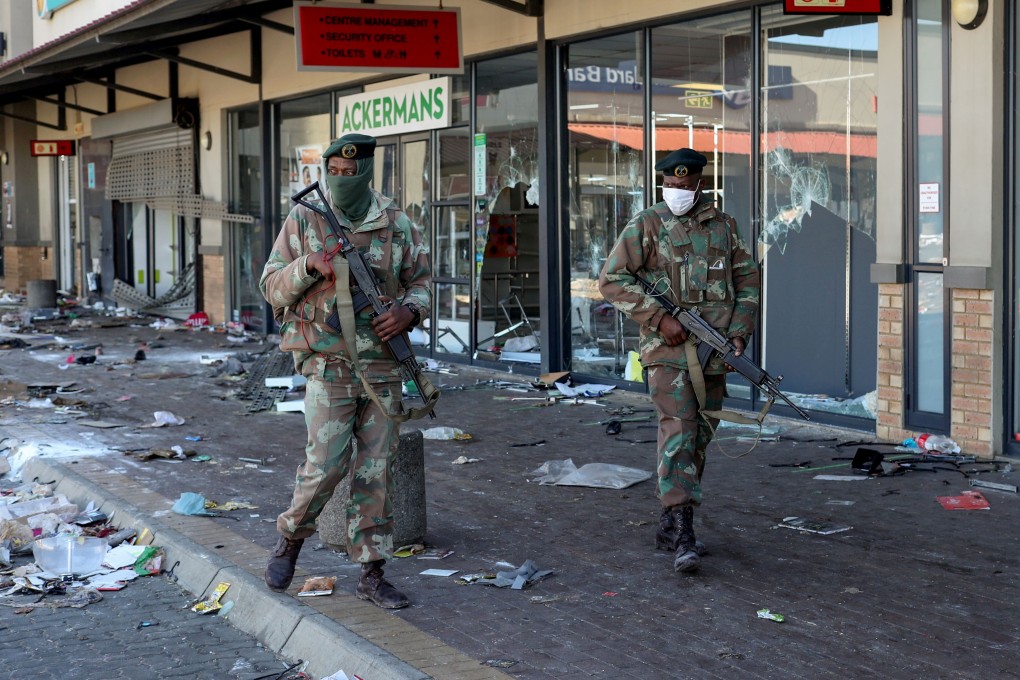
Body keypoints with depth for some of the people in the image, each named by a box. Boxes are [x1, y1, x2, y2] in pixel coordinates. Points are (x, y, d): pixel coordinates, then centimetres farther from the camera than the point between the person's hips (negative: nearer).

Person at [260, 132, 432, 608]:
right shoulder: (304, 220, -1)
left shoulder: (396, 224, 4)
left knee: (376, 471, 5)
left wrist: (408, 311, -9)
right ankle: (290, 537, 20)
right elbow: (271, 286, 1)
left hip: (383, 366, 3)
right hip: (329, 365, -2)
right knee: (325, 465, -8)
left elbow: (421, 281, 13)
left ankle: (372, 574, 13)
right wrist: (309, 265, -18)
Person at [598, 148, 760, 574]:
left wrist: (740, 330, 3)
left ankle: (670, 526, 21)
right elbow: (612, 280, -6)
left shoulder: (724, 226, 11)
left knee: (699, 439, 9)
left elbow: (748, 278, 17)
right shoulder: (646, 226, -1)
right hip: (668, 349, -5)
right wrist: (659, 318, -14)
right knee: (677, 432, -16)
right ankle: (682, 531, -20)